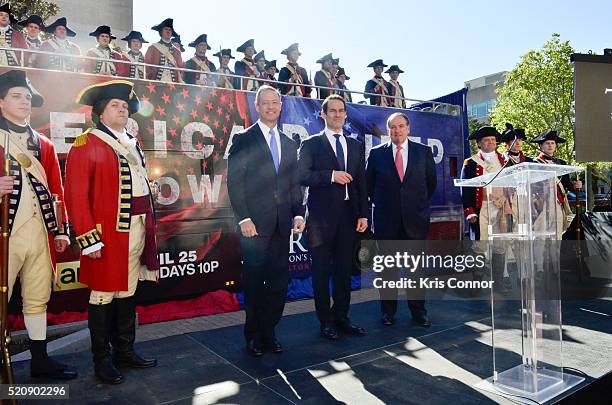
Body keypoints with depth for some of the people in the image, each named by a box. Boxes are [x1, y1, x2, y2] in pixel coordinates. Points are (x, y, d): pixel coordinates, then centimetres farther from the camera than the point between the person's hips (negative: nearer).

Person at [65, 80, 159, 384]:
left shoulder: (132, 144, 16)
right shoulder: (86, 145, -6)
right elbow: (76, 196, -11)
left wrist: (150, 223, 13)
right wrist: (89, 239, -15)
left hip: (138, 230, 7)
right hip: (108, 233, -7)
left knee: (128, 292, 15)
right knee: (103, 295, 5)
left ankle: (125, 351, 29)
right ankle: (102, 360, 20)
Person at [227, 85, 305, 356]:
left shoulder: (289, 144, 16)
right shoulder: (243, 140, 0)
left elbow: (294, 184, 16)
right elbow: (234, 181, -6)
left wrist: (298, 214, 4)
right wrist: (244, 218, -13)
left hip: (282, 225, 5)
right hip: (255, 224, -4)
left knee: (279, 282, 8)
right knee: (254, 282, 5)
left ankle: (268, 332, 24)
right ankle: (254, 335, 21)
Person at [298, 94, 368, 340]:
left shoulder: (356, 146, 15)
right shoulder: (311, 144, 2)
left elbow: (362, 182, 11)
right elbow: (302, 176, -10)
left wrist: (363, 214, 5)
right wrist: (331, 175, -19)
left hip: (348, 215, 4)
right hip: (321, 216, -4)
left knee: (344, 269, 10)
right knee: (321, 271, 4)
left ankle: (341, 317, 23)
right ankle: (325, 321, 17)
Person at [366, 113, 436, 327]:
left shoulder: (424, 151, 5)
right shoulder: (376, 153, 3)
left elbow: (431, 182, 14)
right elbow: (369, 183, 10)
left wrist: (420, 204, 13)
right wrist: (379, 205, 10)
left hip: (415, 218, 1)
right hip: (386, 219, 0)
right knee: (387, 265, 6)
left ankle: (418, 310, 19)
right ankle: (388, 310, 18)